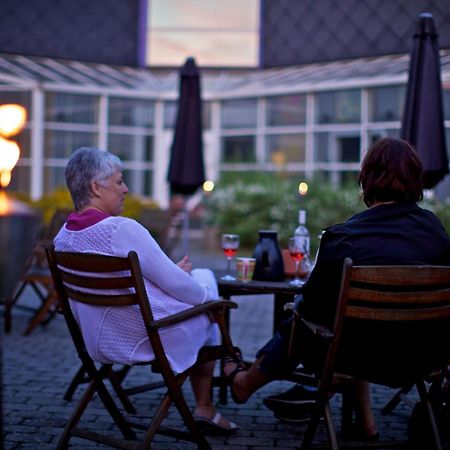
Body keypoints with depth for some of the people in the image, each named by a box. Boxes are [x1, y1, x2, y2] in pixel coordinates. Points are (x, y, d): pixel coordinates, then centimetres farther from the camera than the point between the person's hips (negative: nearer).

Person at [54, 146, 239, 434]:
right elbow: (177, 285, -19)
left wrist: (173, 271, 14)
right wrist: (208, 297, 1)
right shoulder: (122, 229, -26)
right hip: (150, 340, -8)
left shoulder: (63, 237, -1)